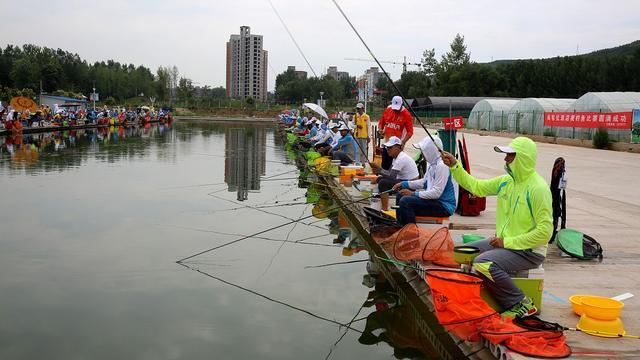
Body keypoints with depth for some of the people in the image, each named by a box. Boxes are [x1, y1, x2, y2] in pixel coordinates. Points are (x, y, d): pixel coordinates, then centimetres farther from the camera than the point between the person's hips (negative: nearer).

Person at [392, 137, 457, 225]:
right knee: (401, 195, 15)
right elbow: (424, 182, 23)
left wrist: (414, 193, -18)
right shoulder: (433, 164, 11)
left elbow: (436, 193, -24)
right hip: (436, 201, 11)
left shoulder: (442, 166, -22)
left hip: (444, 206, -11)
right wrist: (404, 184, 14)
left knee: (405, 201, -24)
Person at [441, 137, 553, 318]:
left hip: (528, 251, -9)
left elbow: (545, 231, -23)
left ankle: (522, 304, -12)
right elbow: (476, 186, 15)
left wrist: (508, 242, -21)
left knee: (483, 264, -29)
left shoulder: (538, 188, -20)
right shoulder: (506, 181, 5)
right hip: (504, 243, 9)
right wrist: (455, 166, 3)